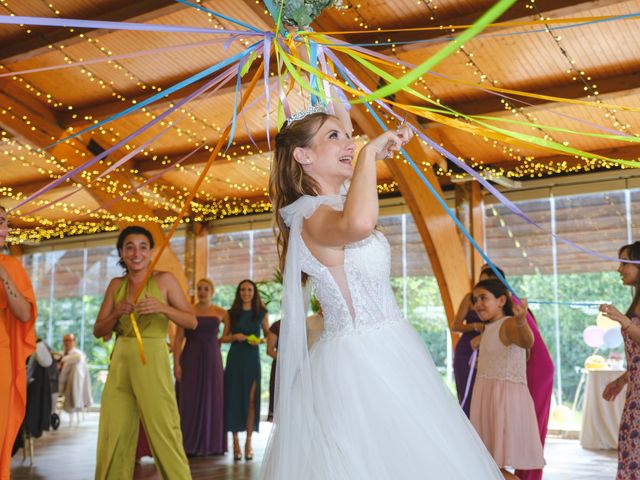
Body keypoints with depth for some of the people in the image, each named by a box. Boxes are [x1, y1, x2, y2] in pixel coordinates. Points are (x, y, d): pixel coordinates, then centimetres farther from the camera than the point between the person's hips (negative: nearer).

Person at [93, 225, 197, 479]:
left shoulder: (164, 280, -1)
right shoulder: (116, 285, 11)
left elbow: (192, 322, -3)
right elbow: (98, 331, 11)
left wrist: (163, 308, -19)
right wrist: (116, 314, -9)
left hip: (152, 362, -4)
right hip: (120, 362, 4)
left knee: (163, 433, -6)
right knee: (113, 435, 6)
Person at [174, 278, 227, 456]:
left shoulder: (220, 312, 5)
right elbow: (178, 339, -4)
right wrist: (176, 364, -12)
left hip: (212, 360, 2)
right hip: (191, 360, -2)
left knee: (211, 400, 6)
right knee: (189, 400, 0)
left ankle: (210, 444, 16)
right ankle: (188, 444, 6)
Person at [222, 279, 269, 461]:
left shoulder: (262, 313, 5)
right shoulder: (232, 313, 6)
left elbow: (269, 335, 12)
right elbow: (224, 338, 9)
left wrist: (260, 341, -8)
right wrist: (235, 337, -11)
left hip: (252, 359, 0)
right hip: (235, 359, 0)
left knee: (251, 400, -3)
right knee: (234, 398, -1)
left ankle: (248, 442, 4)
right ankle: (235, 442, 7)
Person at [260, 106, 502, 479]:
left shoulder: (334, 199, 11)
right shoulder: (313, 215, -19)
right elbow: (359, 222, -43)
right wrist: (370, 152, -29)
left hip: (382, 354, 10)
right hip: (360, 361, -10)